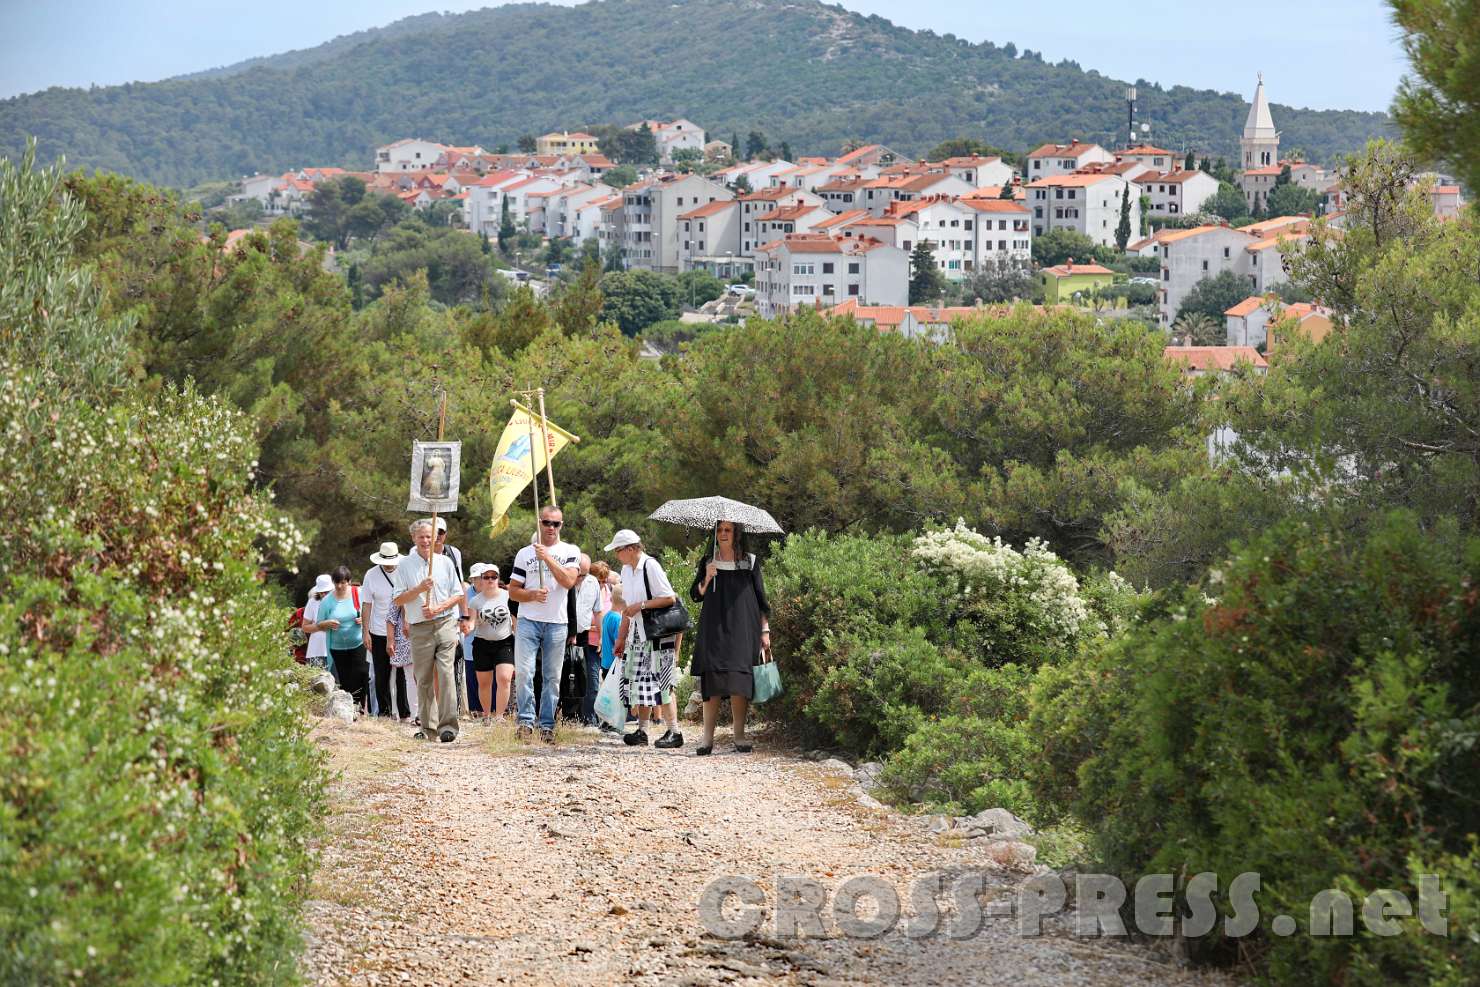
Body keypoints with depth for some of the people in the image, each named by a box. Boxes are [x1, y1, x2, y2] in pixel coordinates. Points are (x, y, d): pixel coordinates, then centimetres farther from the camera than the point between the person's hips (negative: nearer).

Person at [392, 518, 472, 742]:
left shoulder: (445, 562, 9)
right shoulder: (405, 565, 6)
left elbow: (458, 595, 10)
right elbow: (398, 600, 2)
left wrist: (438, 608, -6)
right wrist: (419, 589, -13)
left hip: (445, 624, -1)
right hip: (420, 629, 1)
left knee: (446, 673, -13)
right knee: (423, 679, 3)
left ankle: (448, 724, -16)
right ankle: (428, 726, 13)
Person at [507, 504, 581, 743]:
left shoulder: (570, 551, 7)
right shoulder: (525, 553, 10)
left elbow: (569, 581, -11)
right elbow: (513, 591, 8)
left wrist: (547, 557, -16)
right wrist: (532, 595, -11)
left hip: (556, 624, 0)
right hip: (528, 621, 0)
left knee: (552, 677, 2)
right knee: (523, 672, -12)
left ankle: (547, 725, 7)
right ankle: (526, 721, -6)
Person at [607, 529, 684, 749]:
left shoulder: (651, 566, -13)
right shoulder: (626, 570, 13)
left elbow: (670, 598, -18)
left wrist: (640, 605, -19)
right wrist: (621, 638, 19)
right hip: (638, 636, 8)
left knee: (661, 684, -8)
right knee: (640, 684, 9)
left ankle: (674, 732, -4)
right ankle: (641, 731, 16)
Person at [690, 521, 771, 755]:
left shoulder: (750, 562, 8)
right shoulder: (708, 562, 12)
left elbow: (761, 598, 9)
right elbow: (696, 595, 10)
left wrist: (765, 630, 3)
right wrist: (706, 579, -9)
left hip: (742, 629, -1)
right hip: (714, 629, 1)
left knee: (739, 682, -8)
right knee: (711, 682, -6)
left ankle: (739, 735, -2)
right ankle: (708, 737, -4)